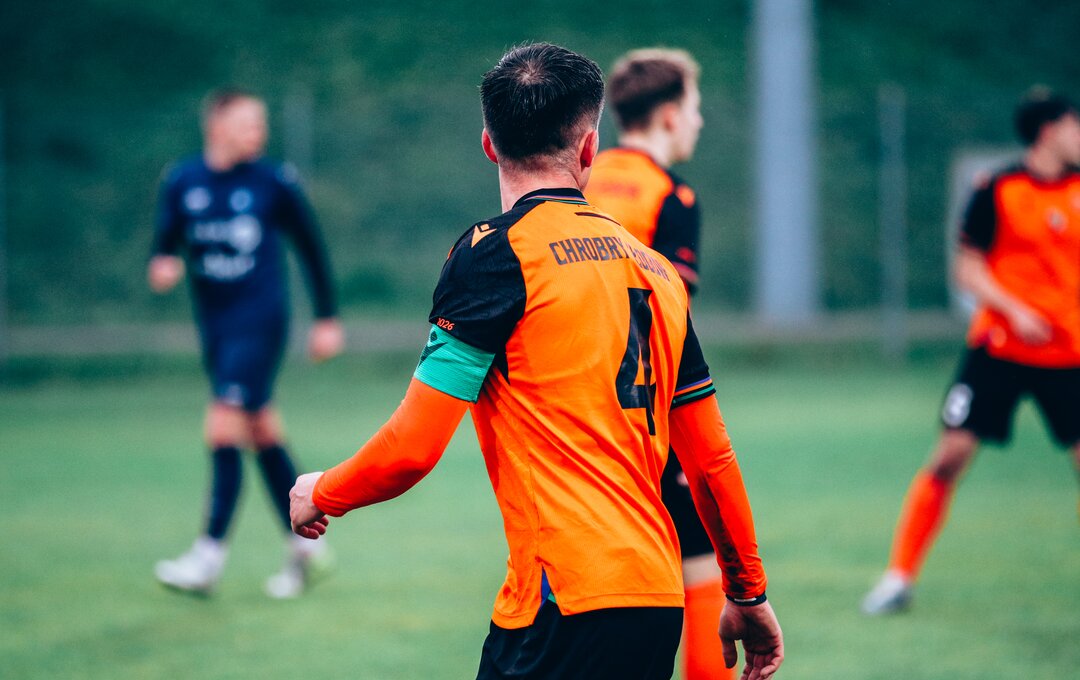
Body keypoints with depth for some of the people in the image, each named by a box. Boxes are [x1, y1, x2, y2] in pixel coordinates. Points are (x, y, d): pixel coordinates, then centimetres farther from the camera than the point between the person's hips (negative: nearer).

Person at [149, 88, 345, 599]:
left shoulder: (273, 183, -4)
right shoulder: (182, 183, 3)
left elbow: (311, 248, 6)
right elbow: (167, 243, 7)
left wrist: (326, 319, 8)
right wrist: (162, 267, -17)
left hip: (260, 319, -4)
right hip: (212, 322, 5)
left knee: (225, 426, -15)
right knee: (261, 432, 11)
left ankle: (210, 554, -14)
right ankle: (304, 546, 22)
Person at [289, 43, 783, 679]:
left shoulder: (495, 252, -5)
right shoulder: (656, 269, 15)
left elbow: (414, 447, -7)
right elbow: (712, 460, 19)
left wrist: (322, 495, 12)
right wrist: (750, 595, 30)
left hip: (568, 600, -7)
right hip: (662, 602, 7)